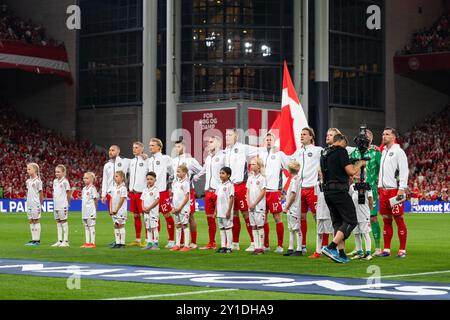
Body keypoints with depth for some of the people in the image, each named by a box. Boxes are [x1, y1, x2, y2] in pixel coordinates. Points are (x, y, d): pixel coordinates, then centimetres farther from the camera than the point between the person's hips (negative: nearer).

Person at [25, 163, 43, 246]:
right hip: (29, 204, 7)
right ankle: (33, 239, 13)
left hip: (36, 204, -7)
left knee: (36, 220, -3)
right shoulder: (28, 181, 11)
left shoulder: (38, 181, -9)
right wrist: (28, 200, 9)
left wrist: (40, 202, -4)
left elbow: (41, 193, -5)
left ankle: (37, 240, 1)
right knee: (30, 221, 8)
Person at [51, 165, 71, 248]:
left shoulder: (65, 181, -9)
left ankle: (66, 241, -1)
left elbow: (68, 192, -6)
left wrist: (67, 201, -1)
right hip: (56, 204, 7)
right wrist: (54, 199, 11)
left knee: (64, 221, -4)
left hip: (63, 205, -7)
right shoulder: (55, 181, 12)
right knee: (58, 222, 10)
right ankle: (59, 240, 15)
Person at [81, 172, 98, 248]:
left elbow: (95, 199, -9)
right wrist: (83, 209, 11)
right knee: (86, 227, 11)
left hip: (91, 211, -8)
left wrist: (94, 209, -7)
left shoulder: (92, 188, -10)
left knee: (91, 226, -5)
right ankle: (87, 242, 17)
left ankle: (92, 243, -2)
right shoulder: (84, 189, 15)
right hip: (84, 212, 8)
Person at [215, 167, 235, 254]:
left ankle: (229, 247, 1)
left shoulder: (230, 185, -8)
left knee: (228, 228, -2)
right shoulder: (220, 186, 13)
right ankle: (223, 246, 14)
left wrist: (229, 211, -16)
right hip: (220, 212, 7)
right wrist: (215, 211, 14)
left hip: (226, 212, -7)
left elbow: (231, 198, -12)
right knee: (221, 229, 9)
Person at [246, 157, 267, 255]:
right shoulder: (250, 178, 11)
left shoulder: (262, 178, -6)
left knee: (260, 226, -4)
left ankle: (261, 248, -1)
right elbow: (248, 192, 12)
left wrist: (254, 204, -13)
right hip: (251, 206, 6)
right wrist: (249, 203, -2)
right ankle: (256, 247, 10)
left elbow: (263, 192, -11)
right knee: (253, 226, 6)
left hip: (259, 205, -6)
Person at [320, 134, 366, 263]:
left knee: (338, 222, 12)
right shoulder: (341, 152, -9)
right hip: (339, 191, -9)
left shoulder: (324, 154, 17)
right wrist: (360, 163, 4)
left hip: (327, 192, 9)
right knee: (351, 221, -4)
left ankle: (341, 254, 7)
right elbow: (351, 171, -15)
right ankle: (331, 247, -17)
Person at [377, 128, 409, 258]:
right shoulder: (383, 152, 18)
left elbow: (404, 171, -11)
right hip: (383, 190, 7)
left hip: (394, 190, -7)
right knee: (386, 220, 9)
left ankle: (402, 250, -2)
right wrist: (379, 187, 15)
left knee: (399, 220, -5)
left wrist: (401, 189, -18)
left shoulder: (398, 151, -5)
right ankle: (386, 250, 13)